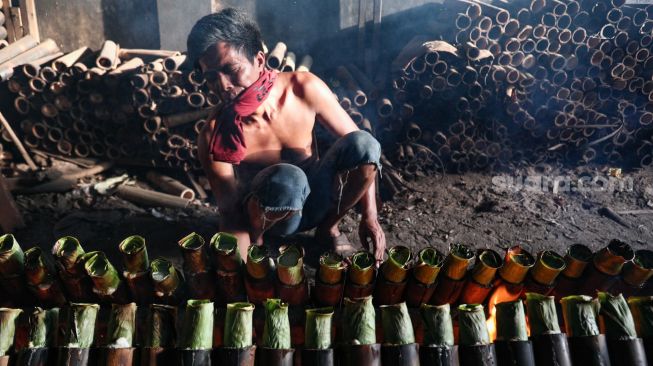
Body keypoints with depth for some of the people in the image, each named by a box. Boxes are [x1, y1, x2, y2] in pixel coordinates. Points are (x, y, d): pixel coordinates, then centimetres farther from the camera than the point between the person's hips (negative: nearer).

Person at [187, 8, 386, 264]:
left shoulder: (305, 89, -20)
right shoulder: (214, 137, -25)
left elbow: (360, 147, -11)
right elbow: (229, 209, -19)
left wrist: (369, 217, -14)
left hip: (315, 197, 3)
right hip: (271, 216, -3)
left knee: (364, 144, -26)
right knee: (287, 179, -40)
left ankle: (328, 229, -1)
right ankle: (256, 238, -5)